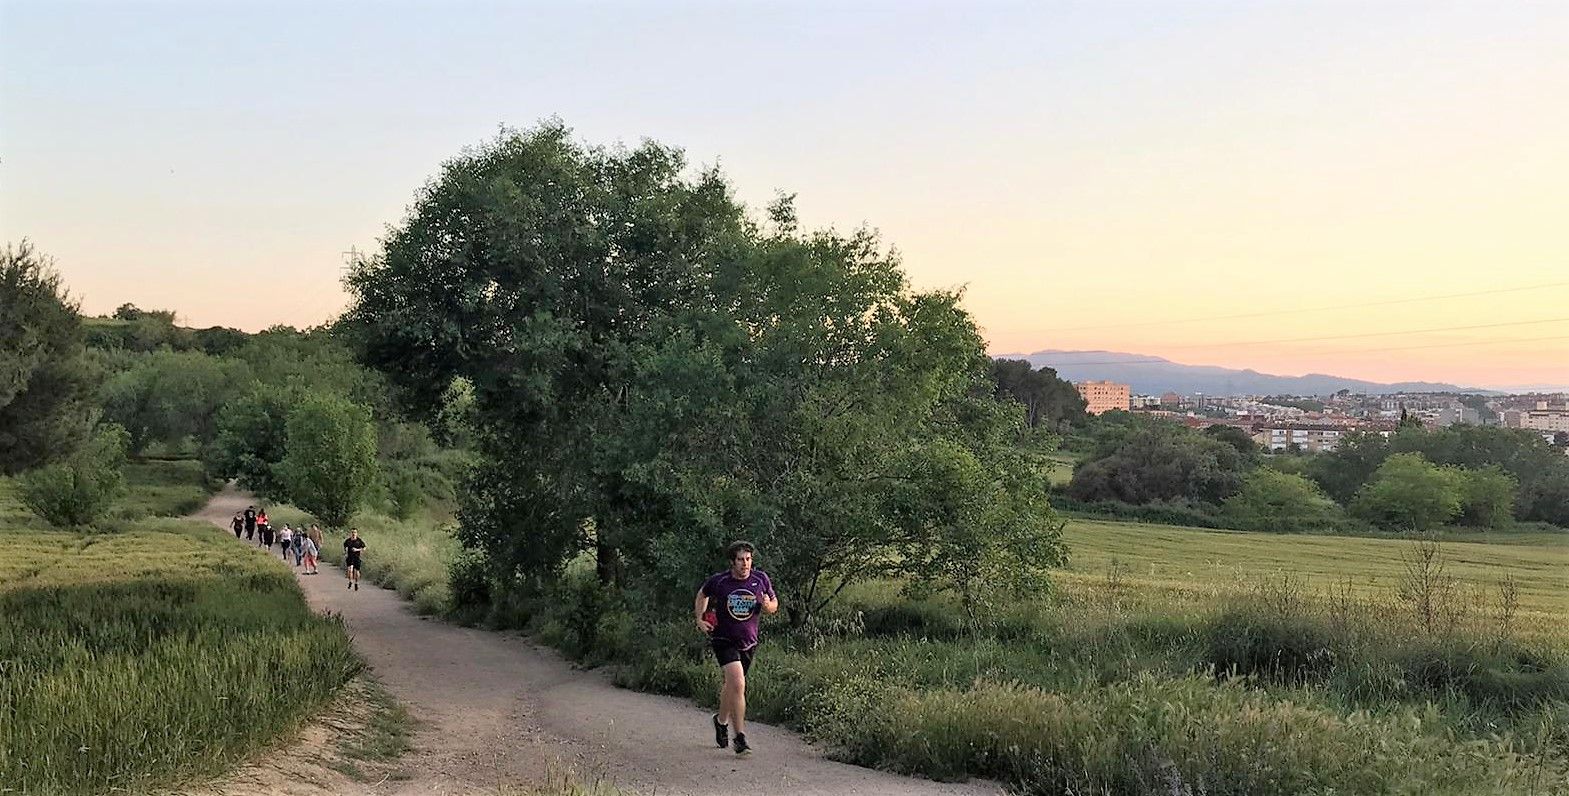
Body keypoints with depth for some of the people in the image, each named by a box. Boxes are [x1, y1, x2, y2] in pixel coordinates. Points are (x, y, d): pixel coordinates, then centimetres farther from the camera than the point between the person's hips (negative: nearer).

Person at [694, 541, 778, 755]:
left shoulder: (761, 579, -3)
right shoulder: (718, 581, -8)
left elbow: (774, 603, 10)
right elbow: (702, 595, 13)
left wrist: (767, 606, -13)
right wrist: (699, 619, 2)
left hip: (748, 642, 4)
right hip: (723, 639, -4)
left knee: (732, 685, 18)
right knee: (738, 684, -20)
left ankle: (721, 720, 47)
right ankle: (740, 737, -15)